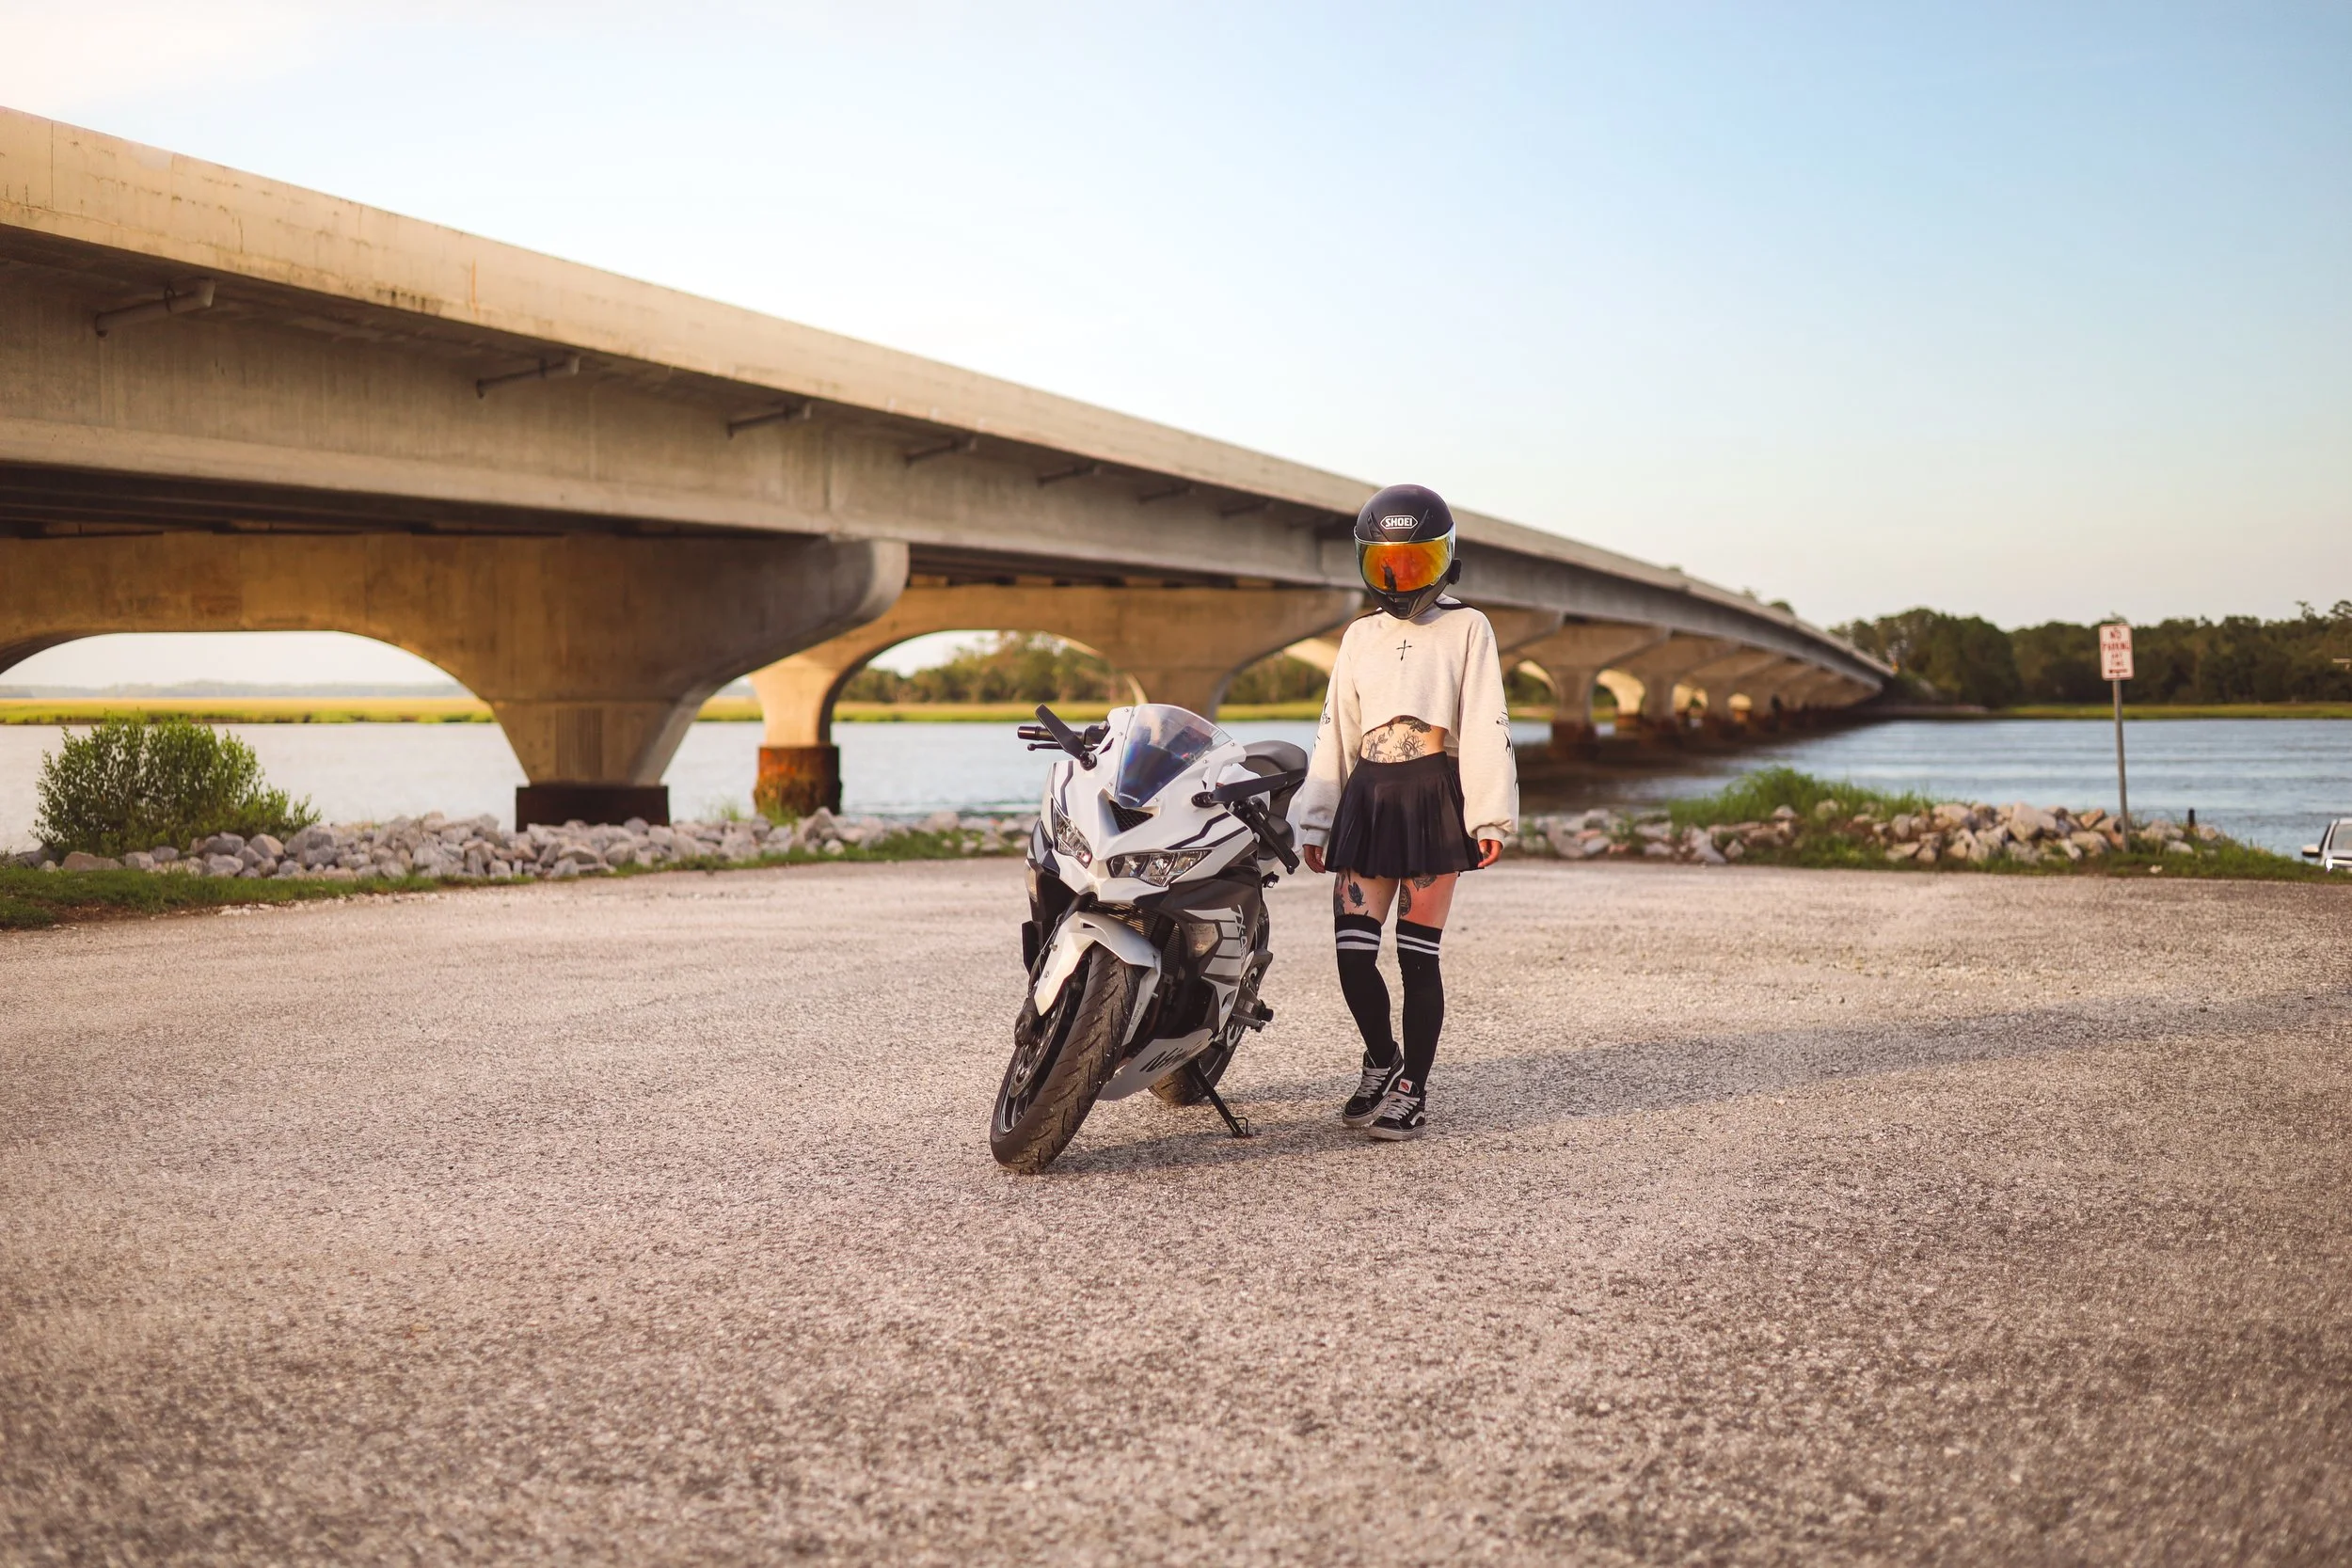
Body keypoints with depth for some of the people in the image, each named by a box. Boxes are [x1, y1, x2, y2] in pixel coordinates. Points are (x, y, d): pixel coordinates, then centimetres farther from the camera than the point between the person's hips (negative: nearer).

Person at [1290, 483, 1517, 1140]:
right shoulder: (1361, 636, 19)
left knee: (1417, 955, -4)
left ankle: (1412, 1089, 9)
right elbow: (1335, 731, 19)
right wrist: (1314, 820, 14)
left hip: (1434, 797, -4)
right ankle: (1382, 1060, 22)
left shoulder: (1466, 628, 6)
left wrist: (1489, 818, -9)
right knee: (1352, 952, -3)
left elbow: (1486, 728, -1)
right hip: (1367, 796, 4)